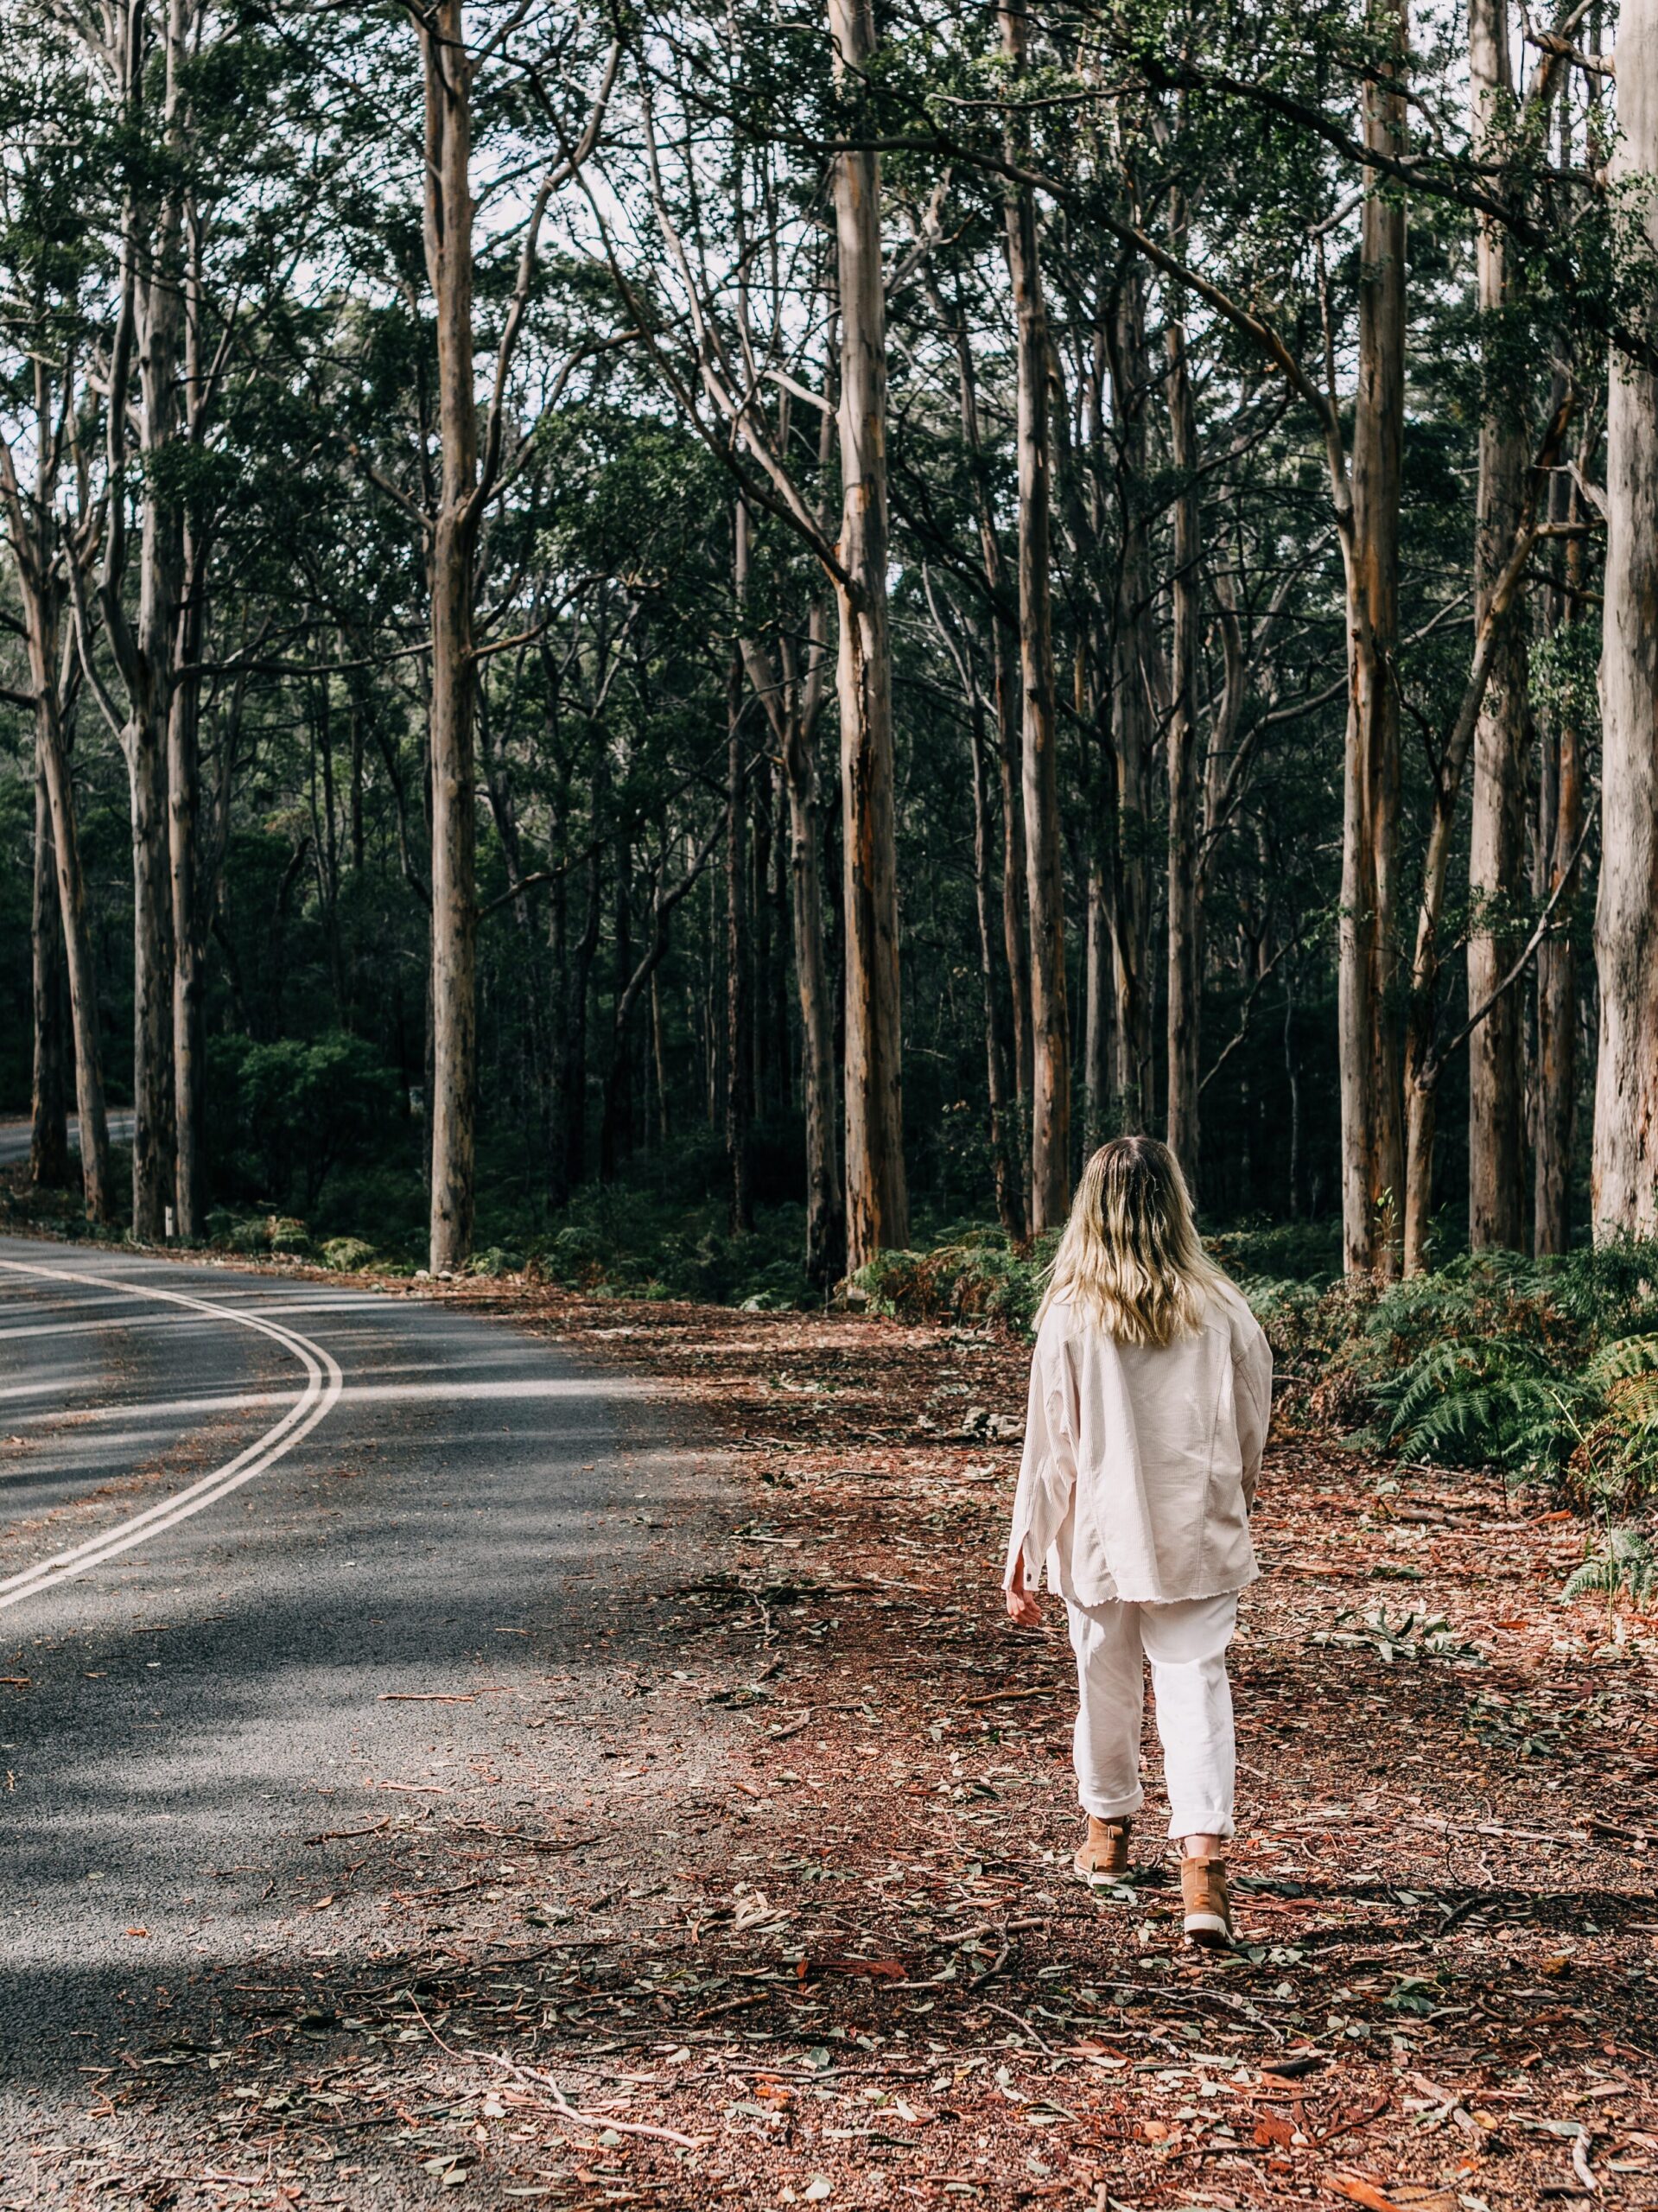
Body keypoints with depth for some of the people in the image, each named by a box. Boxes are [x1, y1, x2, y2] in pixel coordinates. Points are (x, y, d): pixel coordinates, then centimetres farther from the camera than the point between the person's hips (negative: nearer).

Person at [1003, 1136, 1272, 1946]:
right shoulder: (1222, 1311, -7)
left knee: (1105, 1684, 18)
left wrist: (1024, 1556, 1)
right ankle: (1203, 1854, -15)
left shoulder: (1070, 1316, -11)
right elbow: (1251, 1431, 5)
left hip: (1101, 1536, 0)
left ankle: (1108, 1832, 38)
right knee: (1195, 1687, 1)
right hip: (1198, 1537, 0)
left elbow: (1049, 1447, -8)